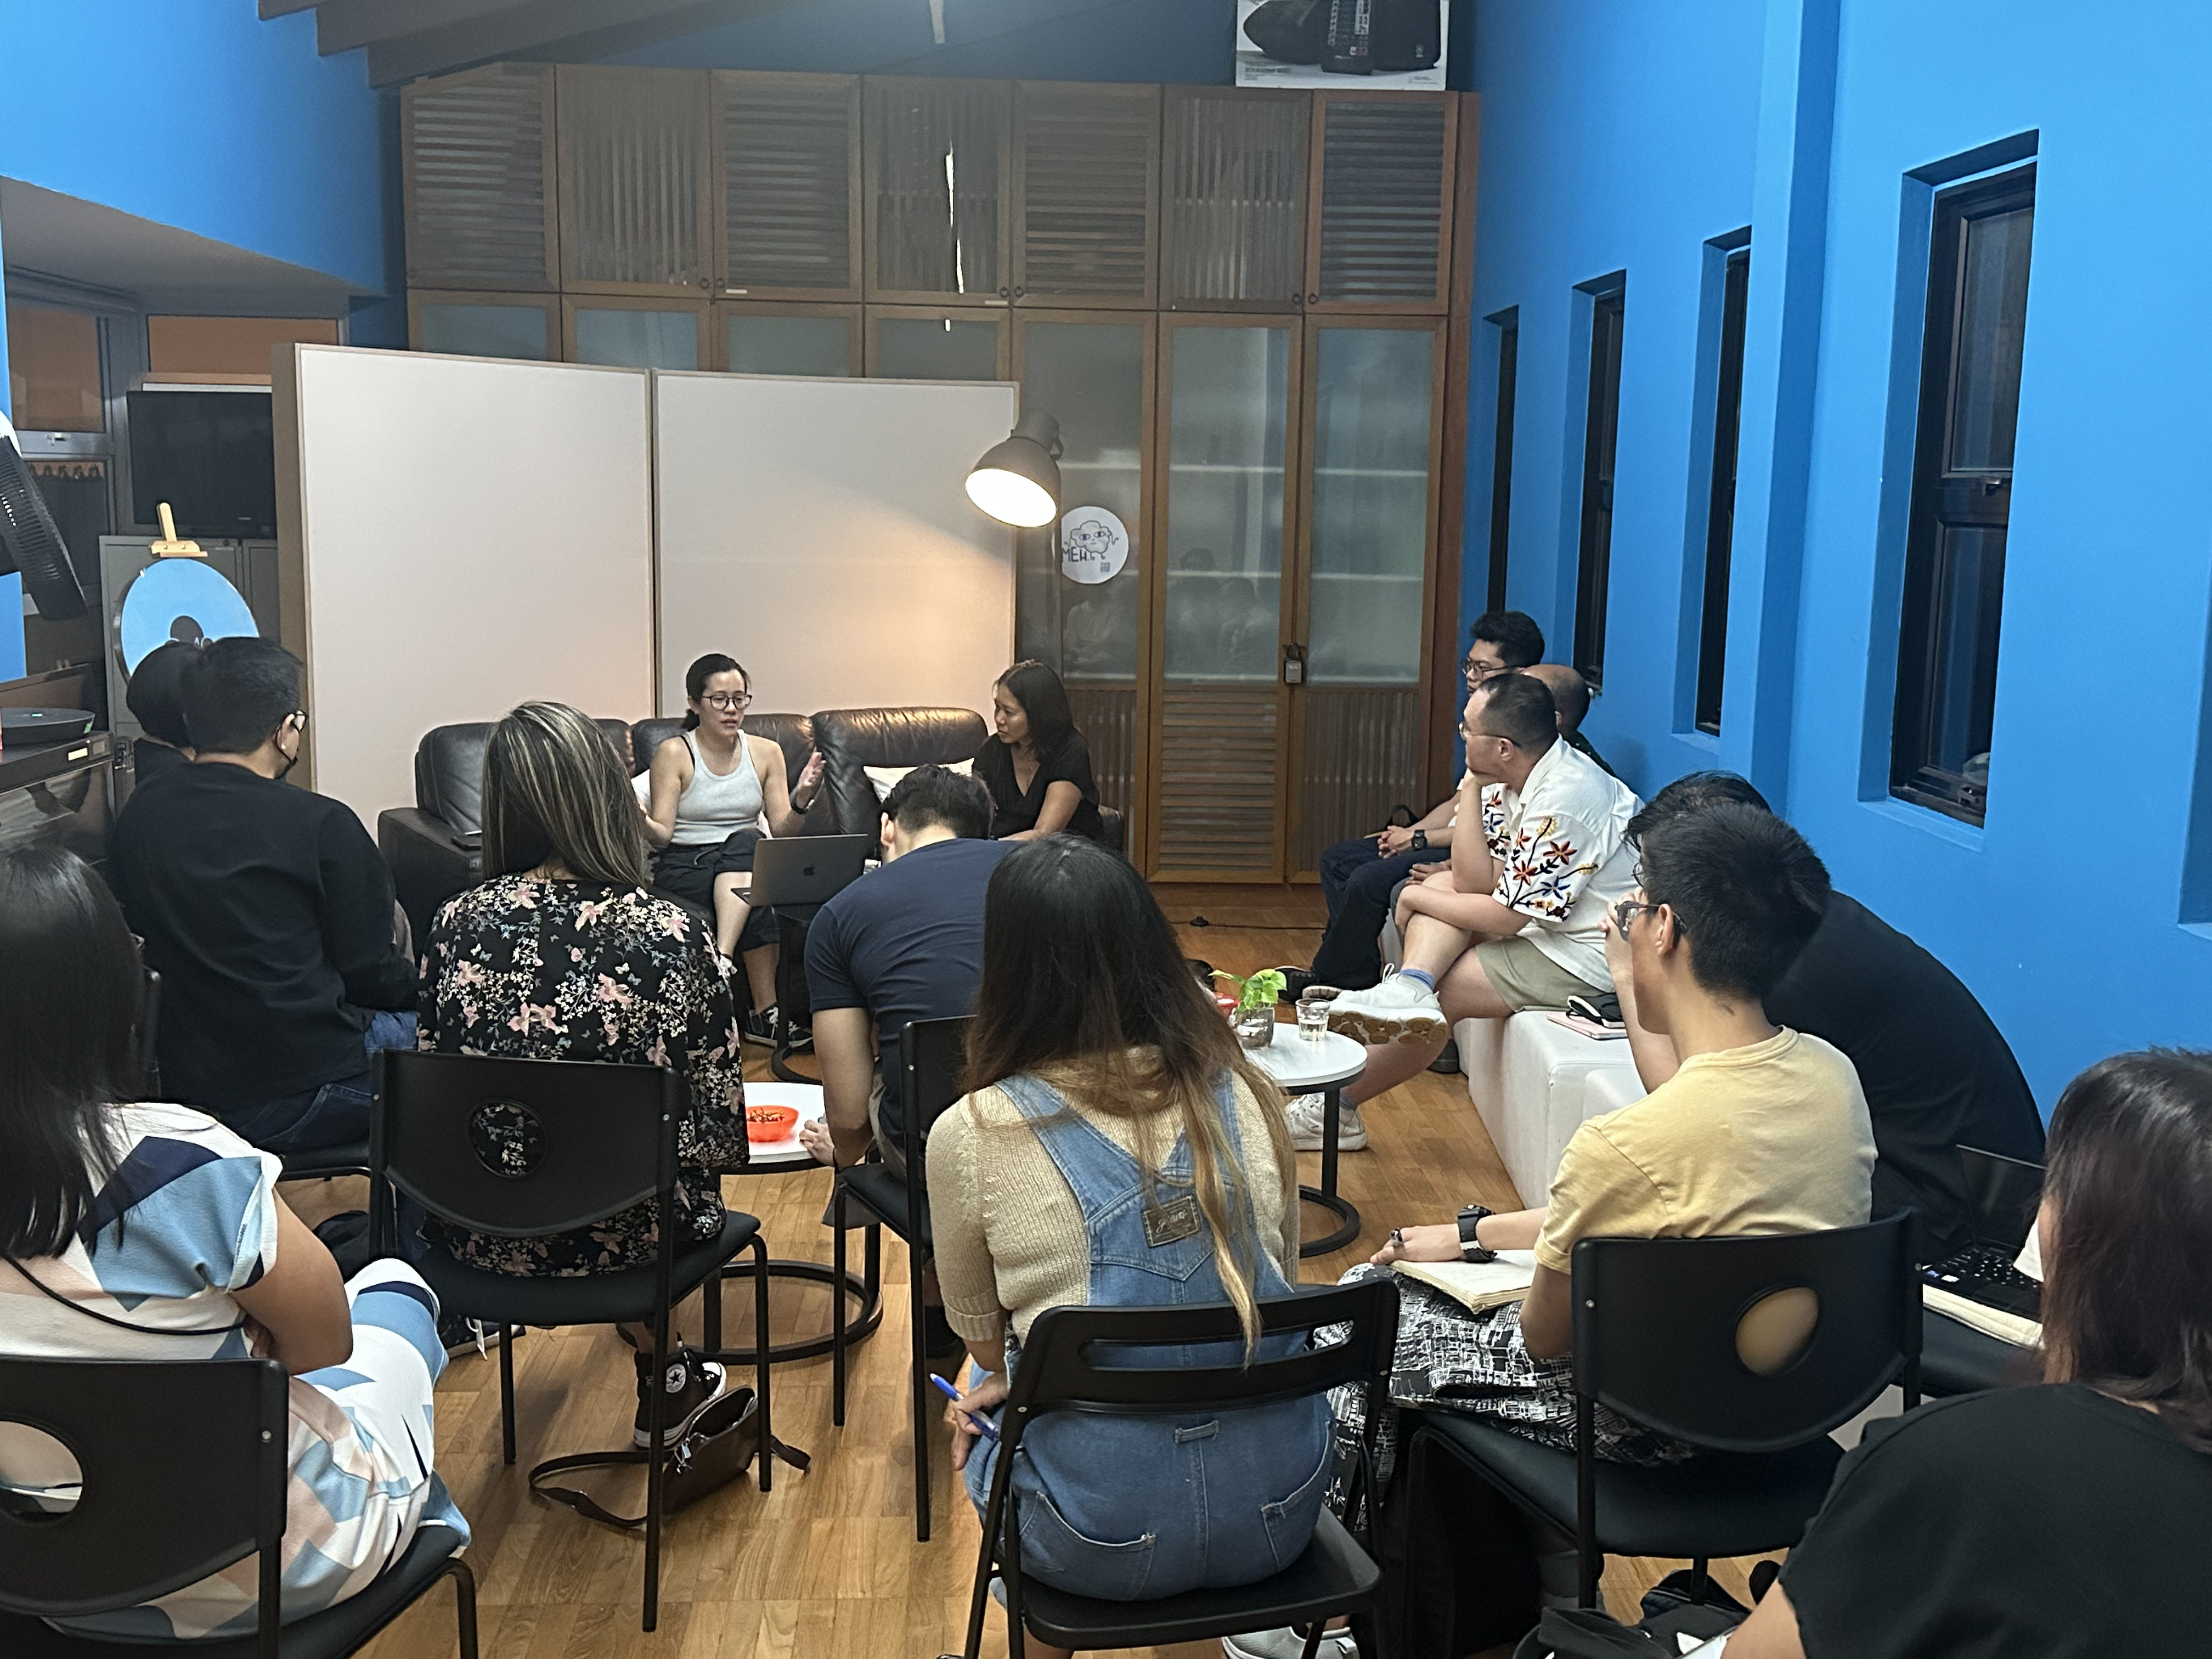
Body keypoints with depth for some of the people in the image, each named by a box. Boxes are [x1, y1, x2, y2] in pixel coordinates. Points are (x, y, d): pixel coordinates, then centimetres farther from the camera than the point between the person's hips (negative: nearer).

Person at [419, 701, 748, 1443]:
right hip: (622, 1236, -2)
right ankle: (666, 1377, 43)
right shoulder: (674, 933, -19)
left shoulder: (459, 923, -12)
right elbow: (720, 1129, -12)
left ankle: (664, 1372, 43)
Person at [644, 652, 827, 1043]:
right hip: (684, 868, -3)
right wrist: (641, 823, -31)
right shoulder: (674, 753, -2)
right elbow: (663, 834, -8)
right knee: (756, 901, -34)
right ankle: (764, 1010, -35)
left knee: (746, 842, -35)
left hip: (746, 861, 3)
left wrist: (800, 801, -19)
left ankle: (721, 960, -42)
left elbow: (782, 834, 2)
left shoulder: (766, 753, 7)